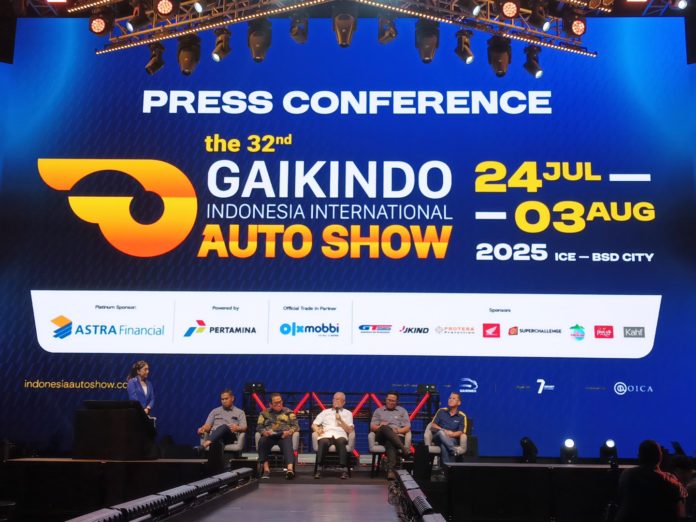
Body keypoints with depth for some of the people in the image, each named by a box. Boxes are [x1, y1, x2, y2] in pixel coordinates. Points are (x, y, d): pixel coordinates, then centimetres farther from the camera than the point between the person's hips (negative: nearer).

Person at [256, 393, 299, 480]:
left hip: (284, 435, -1)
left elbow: (296, 426, 11)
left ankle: (290, 469, -60)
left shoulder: (288, 412, 22)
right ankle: (266, 469, -37)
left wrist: (289, 431, -12)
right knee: (262, 441, -35)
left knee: (287, 444, -37)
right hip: (269, 436, 1)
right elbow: (259, 427, 12)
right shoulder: (265, 413, 24)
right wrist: (264, 432, -12)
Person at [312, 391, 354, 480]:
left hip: (340, 435, -1)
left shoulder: (347, 413, 24)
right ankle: (319, 469, -36)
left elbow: (350, 430, 11)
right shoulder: (325, 412, 28)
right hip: (326, 435, 1)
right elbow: (314, 425, 21)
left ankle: (344, 469, -41)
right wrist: (317, 429, -2)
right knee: (323, 442, -37)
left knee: (341, 442, -39)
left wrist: (340, 420, -2)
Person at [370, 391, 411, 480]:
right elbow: (372, 427, 13)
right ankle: (403, 448, -48)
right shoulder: (378, 411, 23)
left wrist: (398, 430, -9)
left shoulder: (402, 411, 22)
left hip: (397, 436, 0)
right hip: (382, 436, 1)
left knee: (390, 444, -39)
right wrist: (380, 427, -10)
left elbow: (407, 428, 11)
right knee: (385, 428, -37)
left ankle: (390, 470, -59)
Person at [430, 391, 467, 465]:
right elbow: (433, 425, 7)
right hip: (438, 437, 1)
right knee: (441, 432, -37)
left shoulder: (462, 416, 7)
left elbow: (461, 432, -1)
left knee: (444, 445, -38)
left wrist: (451, 434, -22)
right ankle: (454, 449, -52)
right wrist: (444, 431, -11)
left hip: (452, 439, -1)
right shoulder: (441, 411, 12)